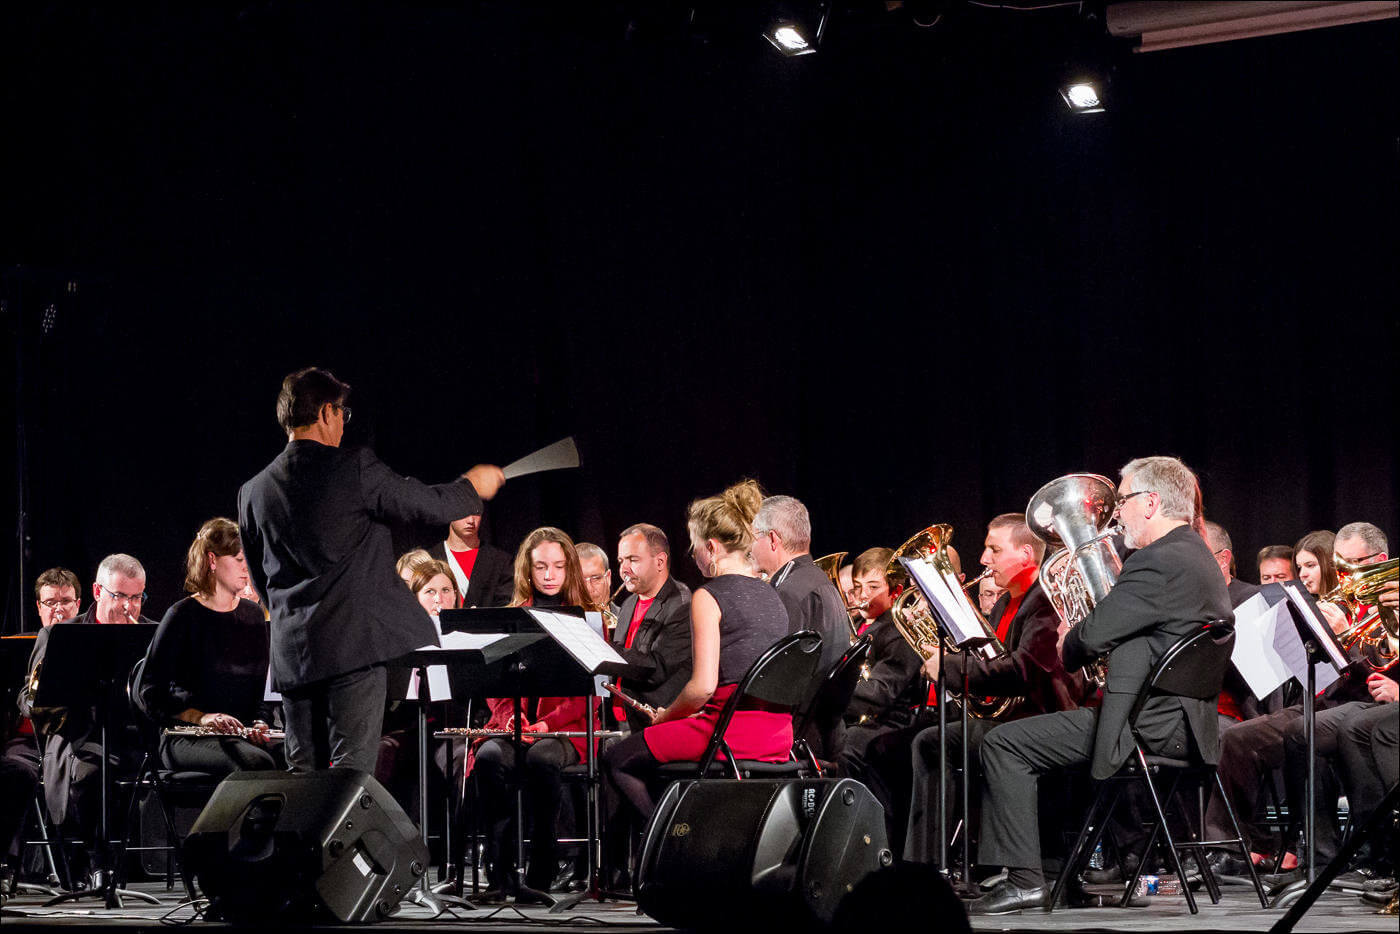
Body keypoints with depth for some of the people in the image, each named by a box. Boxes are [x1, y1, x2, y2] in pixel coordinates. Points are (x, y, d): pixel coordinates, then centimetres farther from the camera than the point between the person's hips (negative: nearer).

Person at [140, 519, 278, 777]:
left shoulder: (253, 615, 16)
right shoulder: (184, 615, -1)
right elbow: (151, 691, -4)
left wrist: (260, 723, -2)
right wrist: (201, 717, -19)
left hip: (241, 734, 5)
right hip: (186, 741, -5)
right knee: (256, 763, -36)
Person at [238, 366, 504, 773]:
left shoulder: (253, 492, 9)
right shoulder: (354, 468, -8)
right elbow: (430, 505, 0)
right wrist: (471, 486, 19)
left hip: (292, 652, 5)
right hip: (354, 641, -5)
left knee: (303, 773, 9)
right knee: (352, 769, -6)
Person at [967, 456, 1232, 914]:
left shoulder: (1160, 562, -18)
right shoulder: (1196, 558, 15)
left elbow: (1094, 634, -18)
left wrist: (1067, 650, 3)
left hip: (1151, 723, -11)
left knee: (1003, 744, -7)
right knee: (1022, 739, 25)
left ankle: (1024, 880, -8)